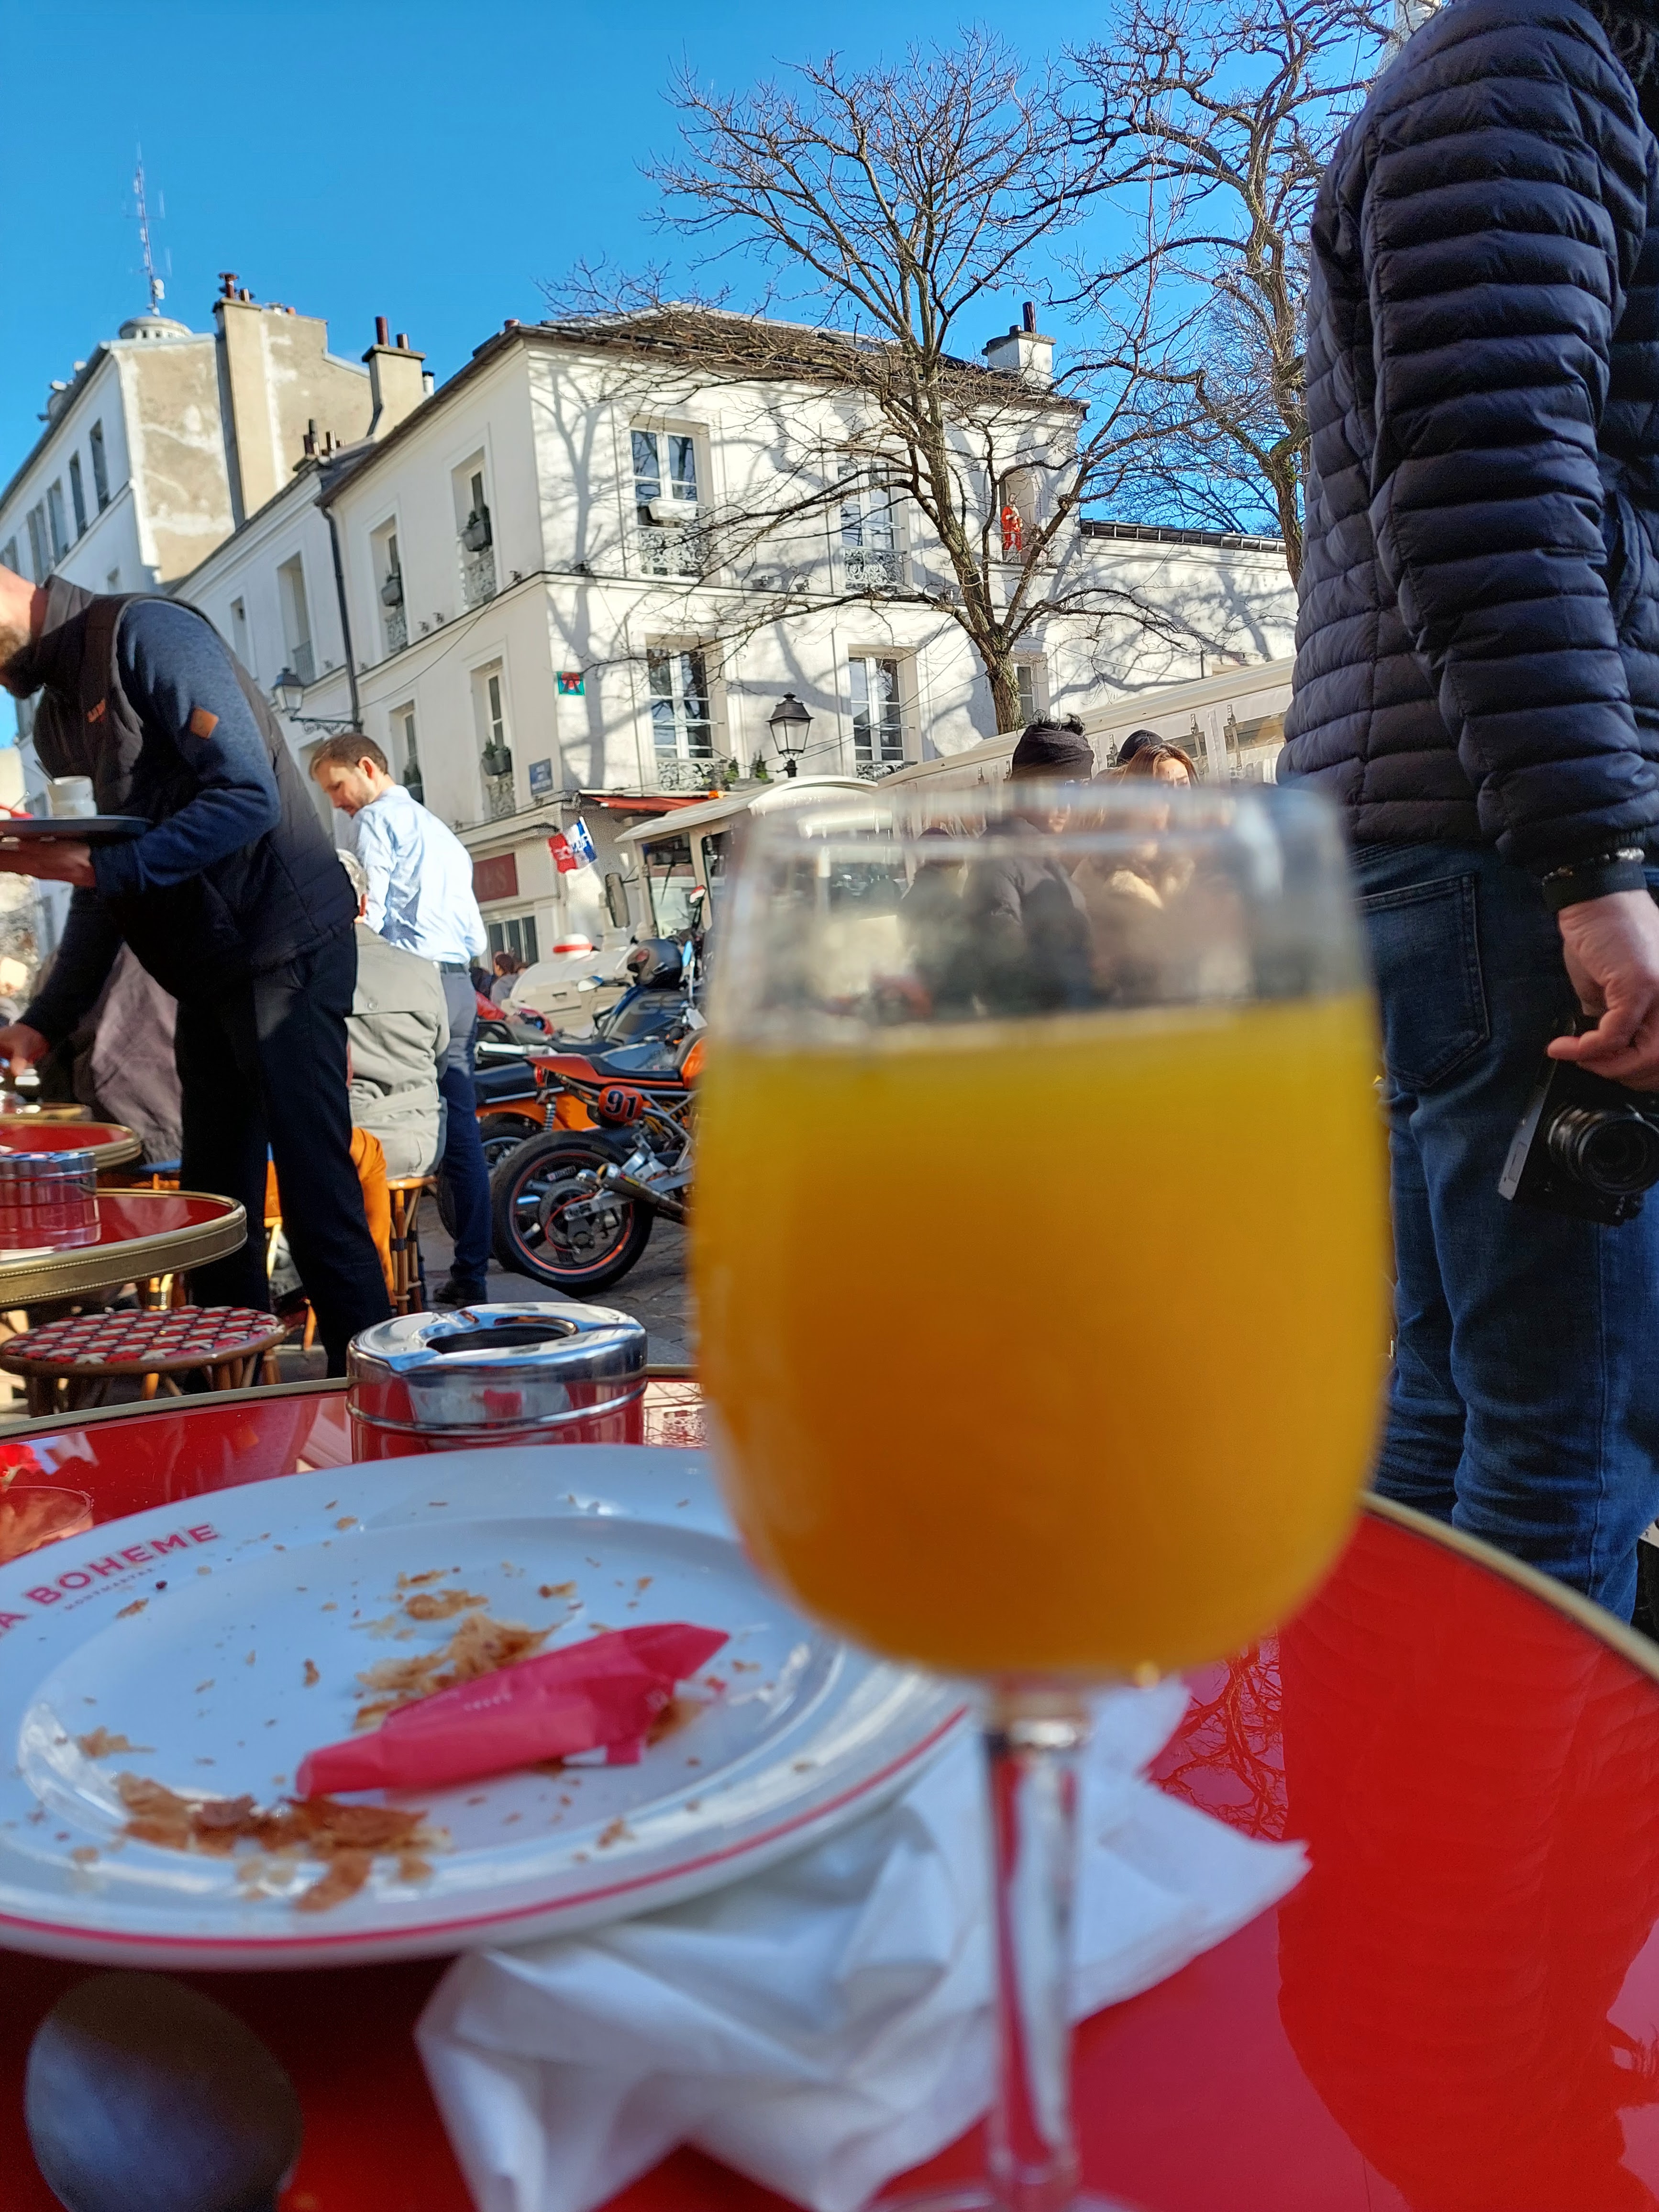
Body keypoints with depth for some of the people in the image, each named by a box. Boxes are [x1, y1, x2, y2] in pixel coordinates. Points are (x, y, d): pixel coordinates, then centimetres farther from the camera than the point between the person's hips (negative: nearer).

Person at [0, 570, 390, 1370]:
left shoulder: (142, 633, -10)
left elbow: (250, 797, -19)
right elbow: (104, 884, 20)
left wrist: (102, 865, -24)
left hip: (281, 950, -9)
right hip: (208, 973, 9)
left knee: (318, 1202, -9)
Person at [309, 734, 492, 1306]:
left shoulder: (377, 818, 1)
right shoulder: (440, 830, 27)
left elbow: (371, 914, -11)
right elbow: (477, 939, 22)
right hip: (461, 987, 8)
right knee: (462, 1134, 5)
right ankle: (471, 1275, 7)